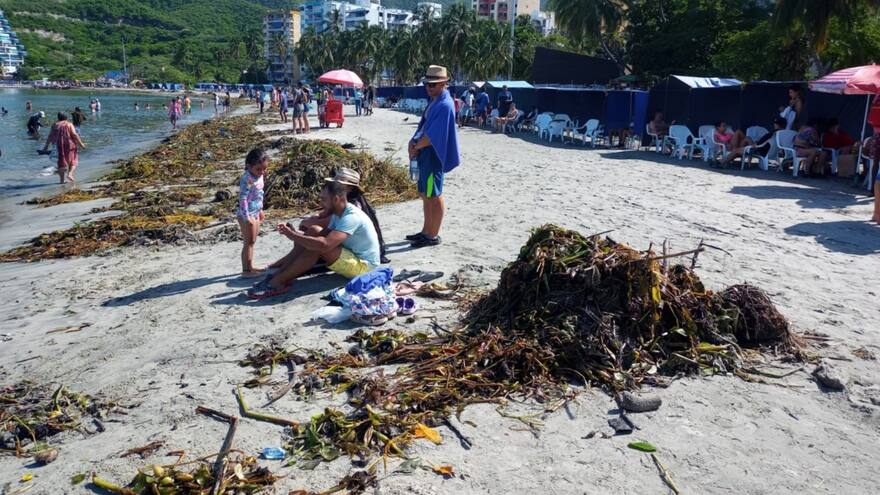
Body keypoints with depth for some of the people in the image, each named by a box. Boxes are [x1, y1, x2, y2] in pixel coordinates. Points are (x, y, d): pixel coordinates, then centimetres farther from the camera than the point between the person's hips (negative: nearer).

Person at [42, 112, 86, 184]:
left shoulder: (55, 125, 9)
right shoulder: (69, 125, 1)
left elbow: (50, 136, 7)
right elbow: (74, 135, -10)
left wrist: (46, 146, 12)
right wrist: (81, 144, -8)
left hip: (59, 146, 2)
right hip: (69, 145, -2)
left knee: (61, 162, 8)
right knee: (73, 160, 12)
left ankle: (62, 179, 7)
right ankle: (69, 174, -10)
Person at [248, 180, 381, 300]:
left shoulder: (351, 217, -26)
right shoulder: (338, 214, 6)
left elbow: (325, 244, -37)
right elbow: (324, 235, 3)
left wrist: (293, 236, -26)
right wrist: (294, 233, -11)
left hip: (363, 265, -10)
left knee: (317, 247, -27)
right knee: (314, 231, -3)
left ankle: (278, 283, -19)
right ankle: (278, 275, -8)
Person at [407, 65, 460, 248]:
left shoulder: (444, 105, -18)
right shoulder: (434, 102, 13)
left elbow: (432, 136, -22)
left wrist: (416, 146, -10)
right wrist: (414, 140, -1)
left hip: (433, 156, -10)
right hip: (425, 155, 10)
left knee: (434, 196, 0)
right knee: (425, 194, 17)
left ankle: (433, 236, 10)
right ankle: (426, 231, 28)